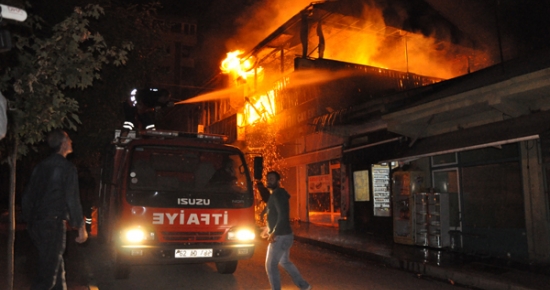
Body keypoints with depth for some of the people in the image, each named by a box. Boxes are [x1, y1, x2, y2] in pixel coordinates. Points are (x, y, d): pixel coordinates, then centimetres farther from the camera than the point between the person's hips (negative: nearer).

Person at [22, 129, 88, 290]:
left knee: (56, 264, 19)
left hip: (35, 224, 8)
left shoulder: (41, 166, 11)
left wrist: (28, 219, 24)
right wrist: (81, 227, -9)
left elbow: (27, 196, 15)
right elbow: (72, 200, -14)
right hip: (53, 224, -8)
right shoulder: (67, 168, -11)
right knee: (48, 270, -3)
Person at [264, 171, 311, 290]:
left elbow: (283, 216, -26)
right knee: (285, 262, 23)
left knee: (271, 265, -1)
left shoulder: (278, 194, -17)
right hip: (284, 235, 11)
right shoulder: (275, 195, 14)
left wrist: (273, 233, -22)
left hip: (280, 236, -11)